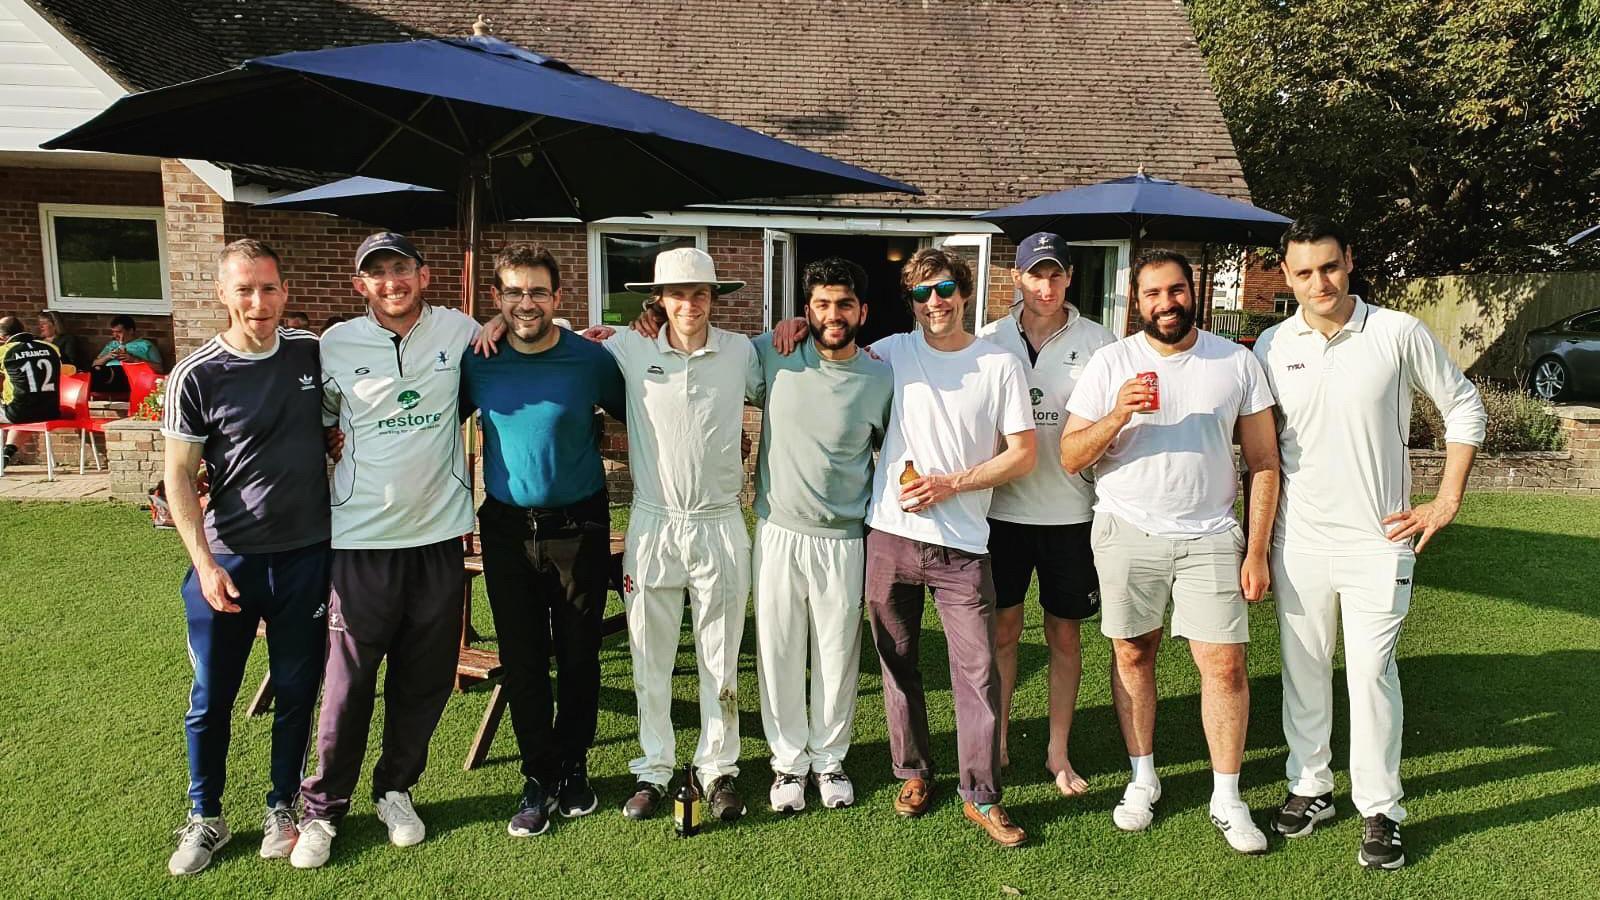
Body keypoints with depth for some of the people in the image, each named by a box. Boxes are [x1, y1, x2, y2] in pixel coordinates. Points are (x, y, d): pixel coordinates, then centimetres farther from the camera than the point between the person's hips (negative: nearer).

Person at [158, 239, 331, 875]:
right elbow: (179, 475, -4)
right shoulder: (196, 376, -8)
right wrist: (204, 563, -12)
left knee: (297, 692, 12)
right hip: (228, 561, -2)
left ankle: (282, 809, 31)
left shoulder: (312, 353, 0)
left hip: (307, 555, 2)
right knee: (211, 699, 10)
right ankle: (205, 818, 31)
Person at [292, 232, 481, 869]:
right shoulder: (336, 346, 0)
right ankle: (323, 809, 24)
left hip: (439, 532, 2)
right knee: (349, 679, 5)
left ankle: (395, 789, 33)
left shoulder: (458, 330, 1)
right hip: (363, 536, -1)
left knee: (426, 677, 12)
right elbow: (311, 424, 12)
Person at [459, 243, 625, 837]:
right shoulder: (477, 362, 0)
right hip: (507, 528, 2)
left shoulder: (591, 360, -5)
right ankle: (539, 779, 22)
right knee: (522, 660, 7)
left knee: (578, 656, 8)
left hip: (579, 526, -1)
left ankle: (572, 769, 27)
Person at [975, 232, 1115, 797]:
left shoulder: (1096, 342, -2)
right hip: (1003, 507, 1)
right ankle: (996, 740, 26)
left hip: (1070, 511, 0)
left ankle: (1058, 752, 24)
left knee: (1065, 634, 10)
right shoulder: (990, 340, 2)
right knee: (1002, 629, 10)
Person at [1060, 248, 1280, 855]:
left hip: (1210, 536, 0)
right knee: (1132, 654, 9)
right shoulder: (1111, 363, 0)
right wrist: (1116, 417, -19)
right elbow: (1070, 458, -1)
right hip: (1126, 532, 0)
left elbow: (1263, 462, 4)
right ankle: (1142, 780, 27)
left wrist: (1257, 550, -1)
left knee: (1224, 665, -2)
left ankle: (1227, 799, 15)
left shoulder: (1237, 362, 3)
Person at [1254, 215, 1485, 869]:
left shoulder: (1399, 334, -6)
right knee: (1303, 669, 11)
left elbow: (1464, 407, 5)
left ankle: (1380, 810, 15)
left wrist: (1447, 502, -1)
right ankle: (1309, 786, 27)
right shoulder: (1272, 347, 1)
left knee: (1372, 674, 0)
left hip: (1377, 540, -2)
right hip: (1298, 539, 3)